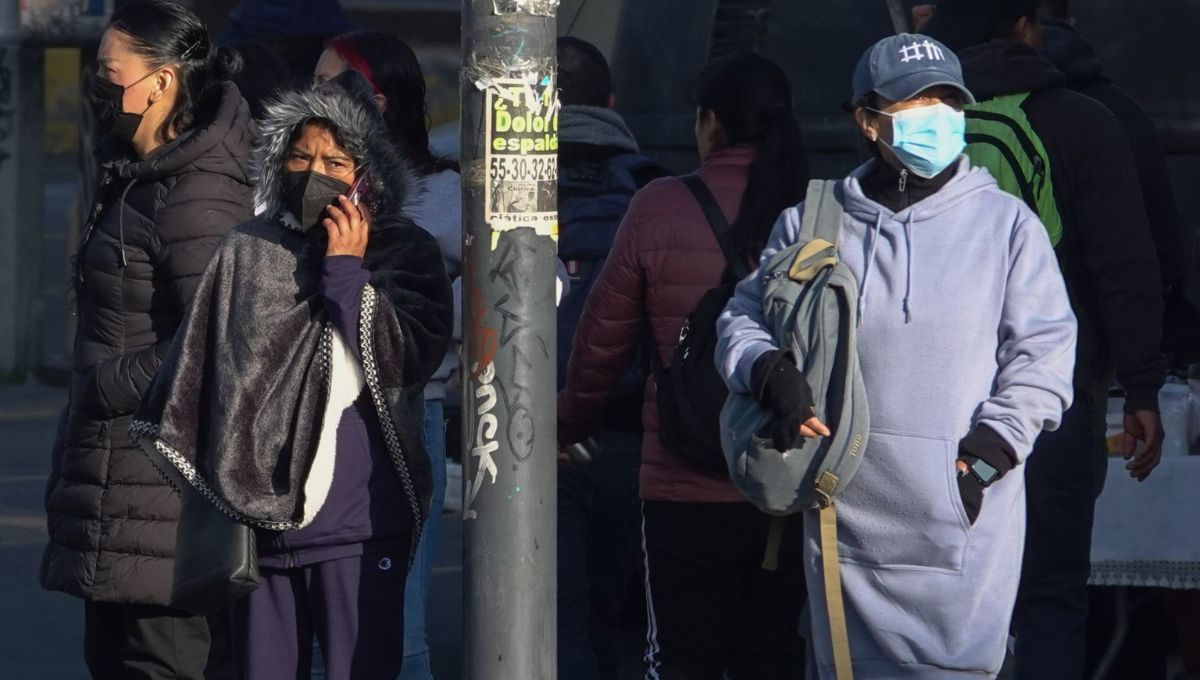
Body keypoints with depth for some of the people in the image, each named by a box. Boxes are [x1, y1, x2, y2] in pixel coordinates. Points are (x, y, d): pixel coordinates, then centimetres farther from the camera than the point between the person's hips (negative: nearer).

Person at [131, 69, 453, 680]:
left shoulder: (406, 254, 1)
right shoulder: (248, 251, 8)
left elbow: (405, 363, -13)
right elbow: (194, 368, 14)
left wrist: (347, 269, -11)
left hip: (359, 529, -3)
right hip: (259, 517, 3)